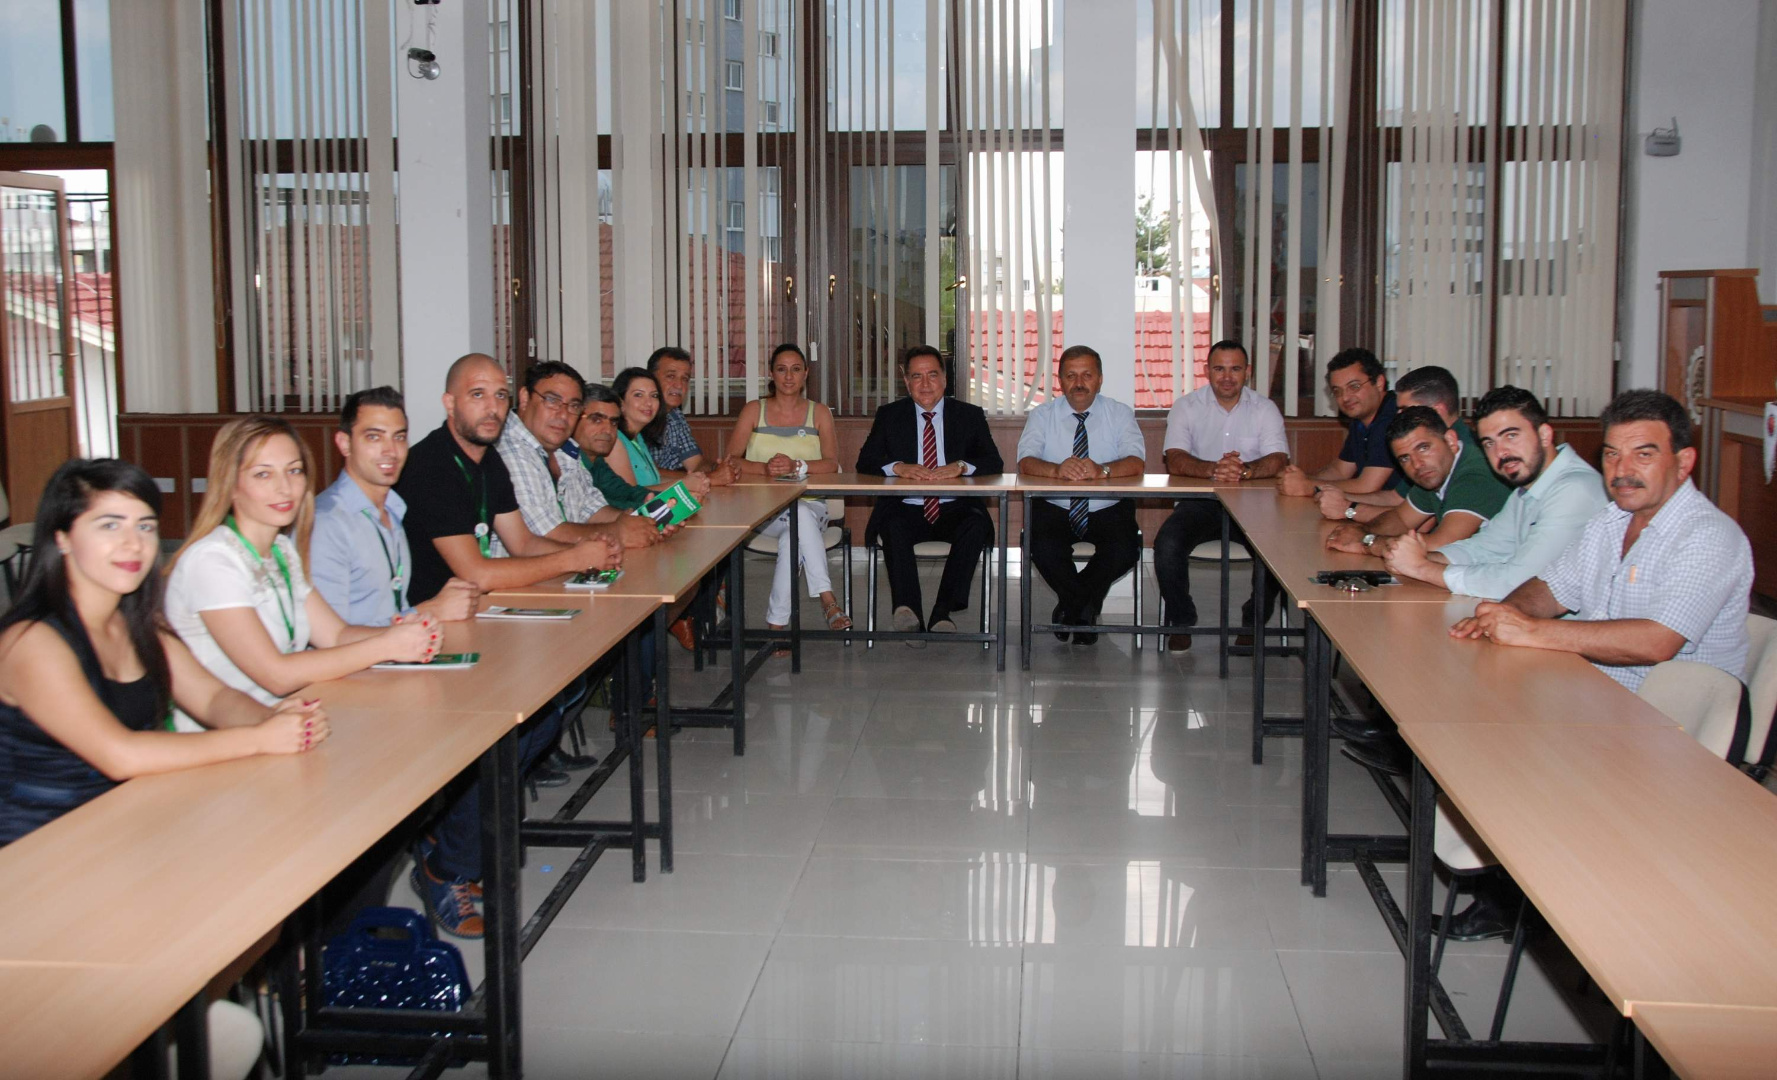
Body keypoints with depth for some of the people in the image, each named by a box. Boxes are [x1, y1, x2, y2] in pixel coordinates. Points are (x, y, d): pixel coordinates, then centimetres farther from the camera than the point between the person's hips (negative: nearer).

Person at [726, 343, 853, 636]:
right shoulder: (753, 410, 11)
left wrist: (797, 466, -22)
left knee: (793, 537, -35)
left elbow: (831, 464, -3)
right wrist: (764, 468, -19)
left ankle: (777, 621, -32)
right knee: (800, 515, -35)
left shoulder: (819, 413, 12)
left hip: (810, 504, 1)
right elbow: (731, 460, 0)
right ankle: (827, 599, -39)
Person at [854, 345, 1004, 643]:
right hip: (907, 510, 0)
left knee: (977, 525, -32)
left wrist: (960, 467, -21)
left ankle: (943, 612, -33)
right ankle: (908, 611, -41)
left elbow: (994, 464, 0)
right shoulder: (889, 415, 12)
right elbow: (865, 462, 2)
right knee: (893, 526, -34)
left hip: (954, 510, 0)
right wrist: (898, 467, -20)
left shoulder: (970, 415, 10)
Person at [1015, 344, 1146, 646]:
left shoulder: (1120, 414, 2)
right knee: (1043, 548, -30)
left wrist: (1102, 470, -36)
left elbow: (1136, 462, -13)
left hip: (1109, 510, 0)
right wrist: (1057, 470, -36)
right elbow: (1026, 462, -13)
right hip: (1054, 508, 0)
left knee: (1125, 551, -28)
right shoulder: (1042, 415, 3)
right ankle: (1086, 607, 0)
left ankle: (1071, 605, 1)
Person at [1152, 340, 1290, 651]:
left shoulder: (1265, 409, 5)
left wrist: (1245, 471, -31)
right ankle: (1181, 619, -3)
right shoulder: (1186, 407, 3)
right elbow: (1175, 461, -11)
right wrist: (1214, 470, -31)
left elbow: (1278, 461, -9)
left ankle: (1254, 620, 1)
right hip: (1200, 502, 0)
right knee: (1167, 544, -29)